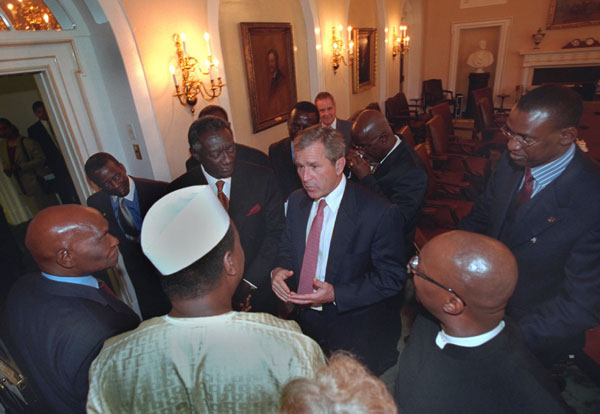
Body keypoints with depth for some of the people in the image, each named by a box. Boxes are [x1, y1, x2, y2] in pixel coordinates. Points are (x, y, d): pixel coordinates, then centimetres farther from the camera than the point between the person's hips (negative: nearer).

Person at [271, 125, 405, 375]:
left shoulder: (380, 213, -22)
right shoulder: (296, 201, -2)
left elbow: (393, 278, -17)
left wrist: (336, 294, -27)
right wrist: (278, 270, -14)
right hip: (304, 324, 5)